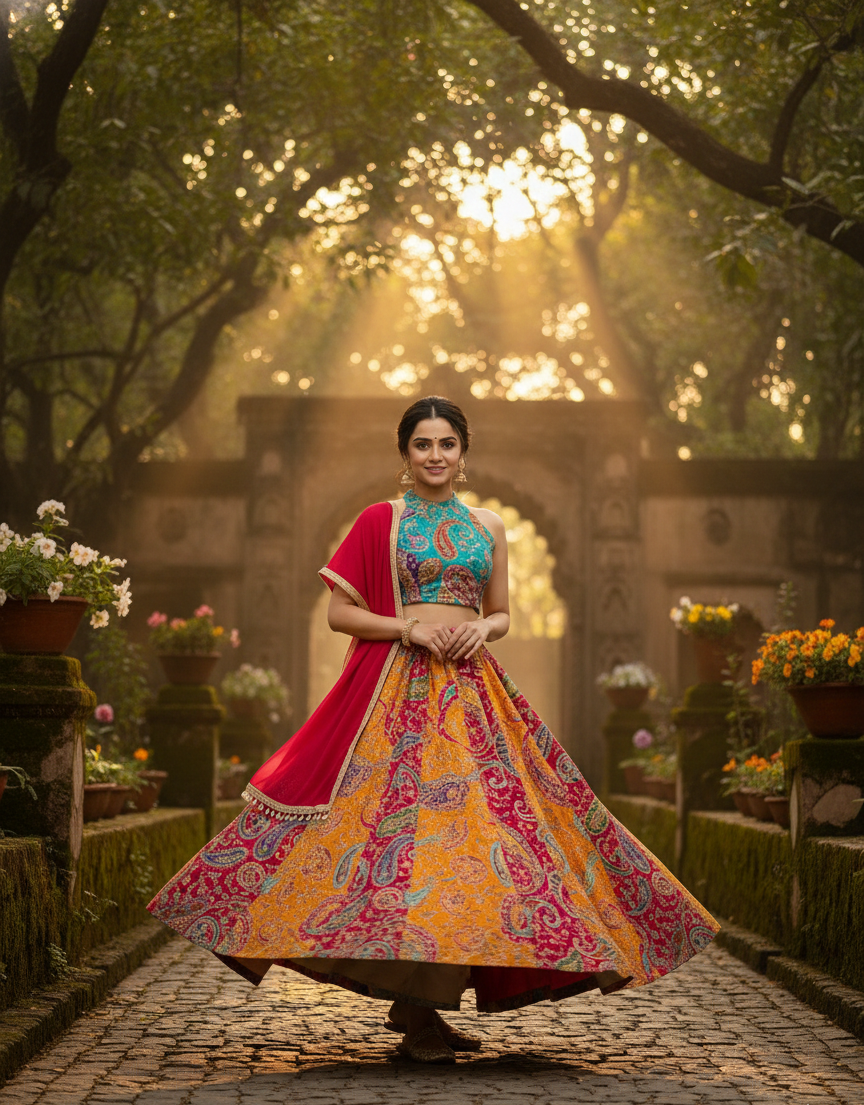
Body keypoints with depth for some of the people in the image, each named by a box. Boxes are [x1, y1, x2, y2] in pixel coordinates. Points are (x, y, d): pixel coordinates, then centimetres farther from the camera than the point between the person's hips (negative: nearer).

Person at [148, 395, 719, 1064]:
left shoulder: (489, 527, 15)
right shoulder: (380, 521, 4)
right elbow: (340, 612, 1)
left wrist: (481, 629, -4)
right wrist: (409, 627, -12)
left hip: (471, 692, 4)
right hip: (397, 691, -4)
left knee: (465, 821, -3)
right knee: (400, 817, -12)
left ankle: (424, 1001, 8)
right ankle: (413, 1013, -6)